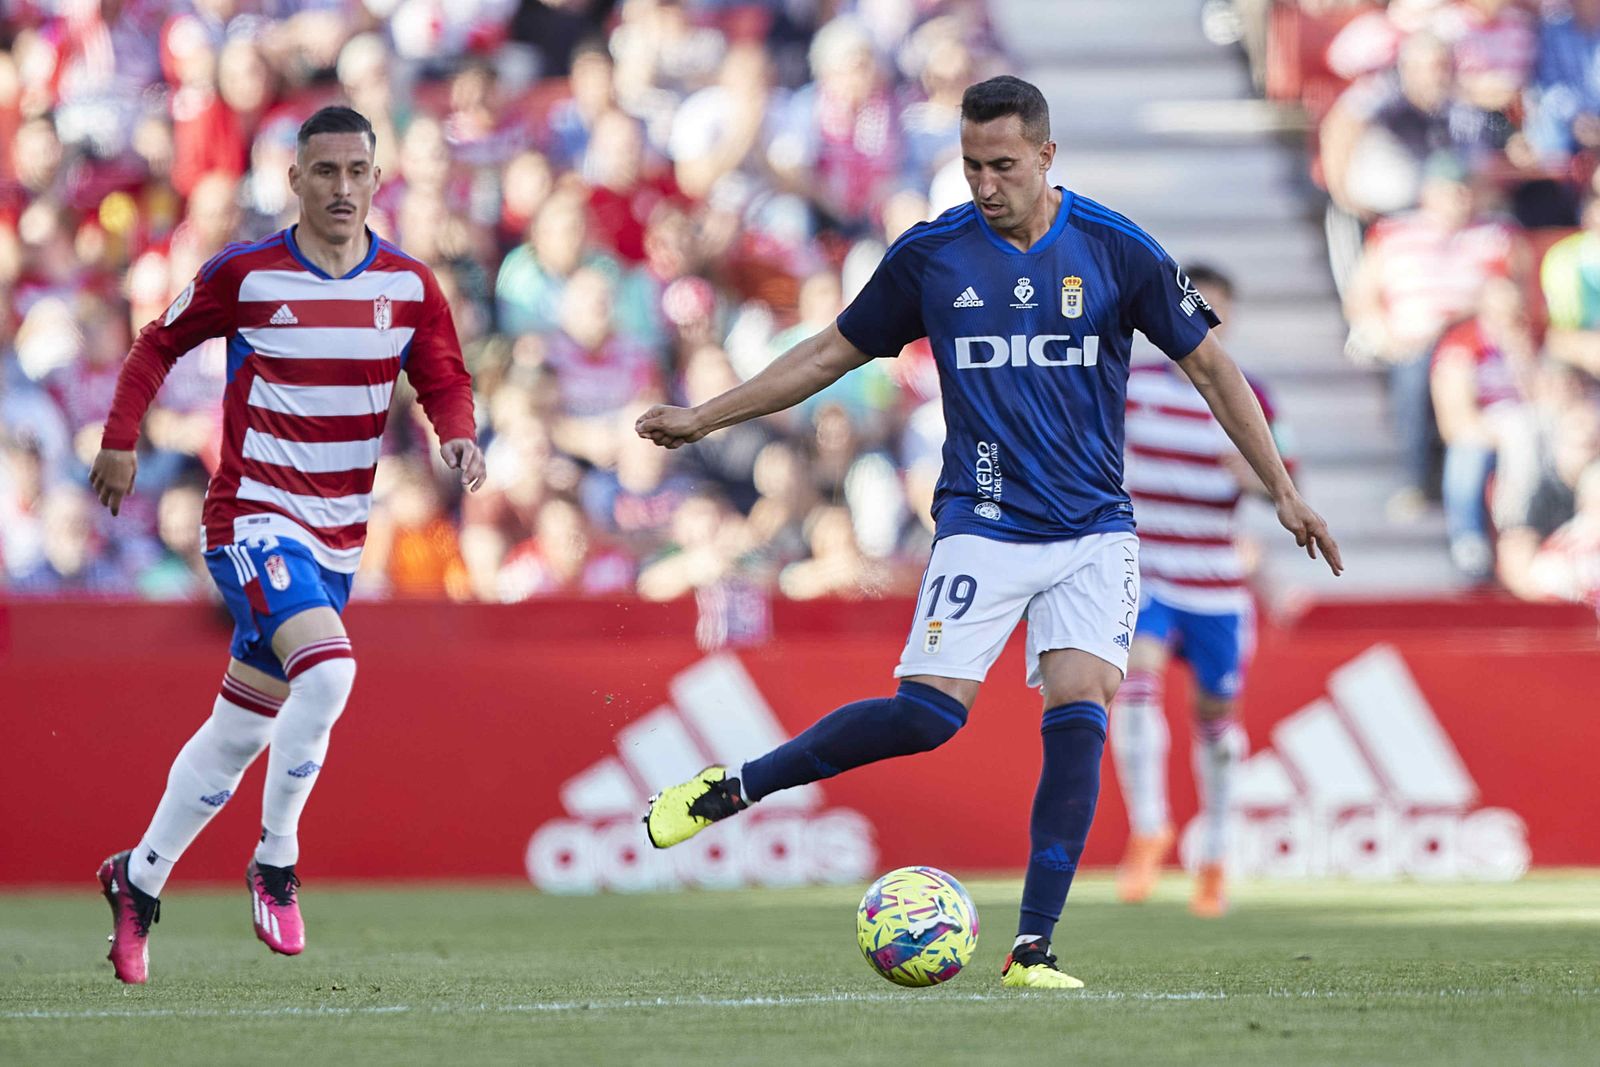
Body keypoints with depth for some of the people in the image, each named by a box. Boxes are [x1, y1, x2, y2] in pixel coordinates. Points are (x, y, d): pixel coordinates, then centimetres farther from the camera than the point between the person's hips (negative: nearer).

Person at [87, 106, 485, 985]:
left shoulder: (408, 286, 2)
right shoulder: (244, 274, -7)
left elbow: (444, 382, 6)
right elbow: (159, 345, 6)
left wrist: (459, 438, -15)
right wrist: (120, 439, 0)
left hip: (338, 535, 5)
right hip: (254, 514, -5)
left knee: (243, 727, 11)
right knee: (328, 669, -28)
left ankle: (138, 881, 26)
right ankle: (275, 862, -13)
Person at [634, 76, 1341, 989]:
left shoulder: (1118, 250, -3)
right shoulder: (931, 254, -1)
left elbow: (1209, 364, 5)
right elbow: (836, 351, 12)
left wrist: (1284, 491, 5)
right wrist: (705, 418, 10)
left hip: (1095, 529, 1)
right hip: (982, 528, -1)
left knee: (1082, 706, -16)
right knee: (929, 711, -16)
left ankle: (1033, 948, -12)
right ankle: (732, 790, 2)